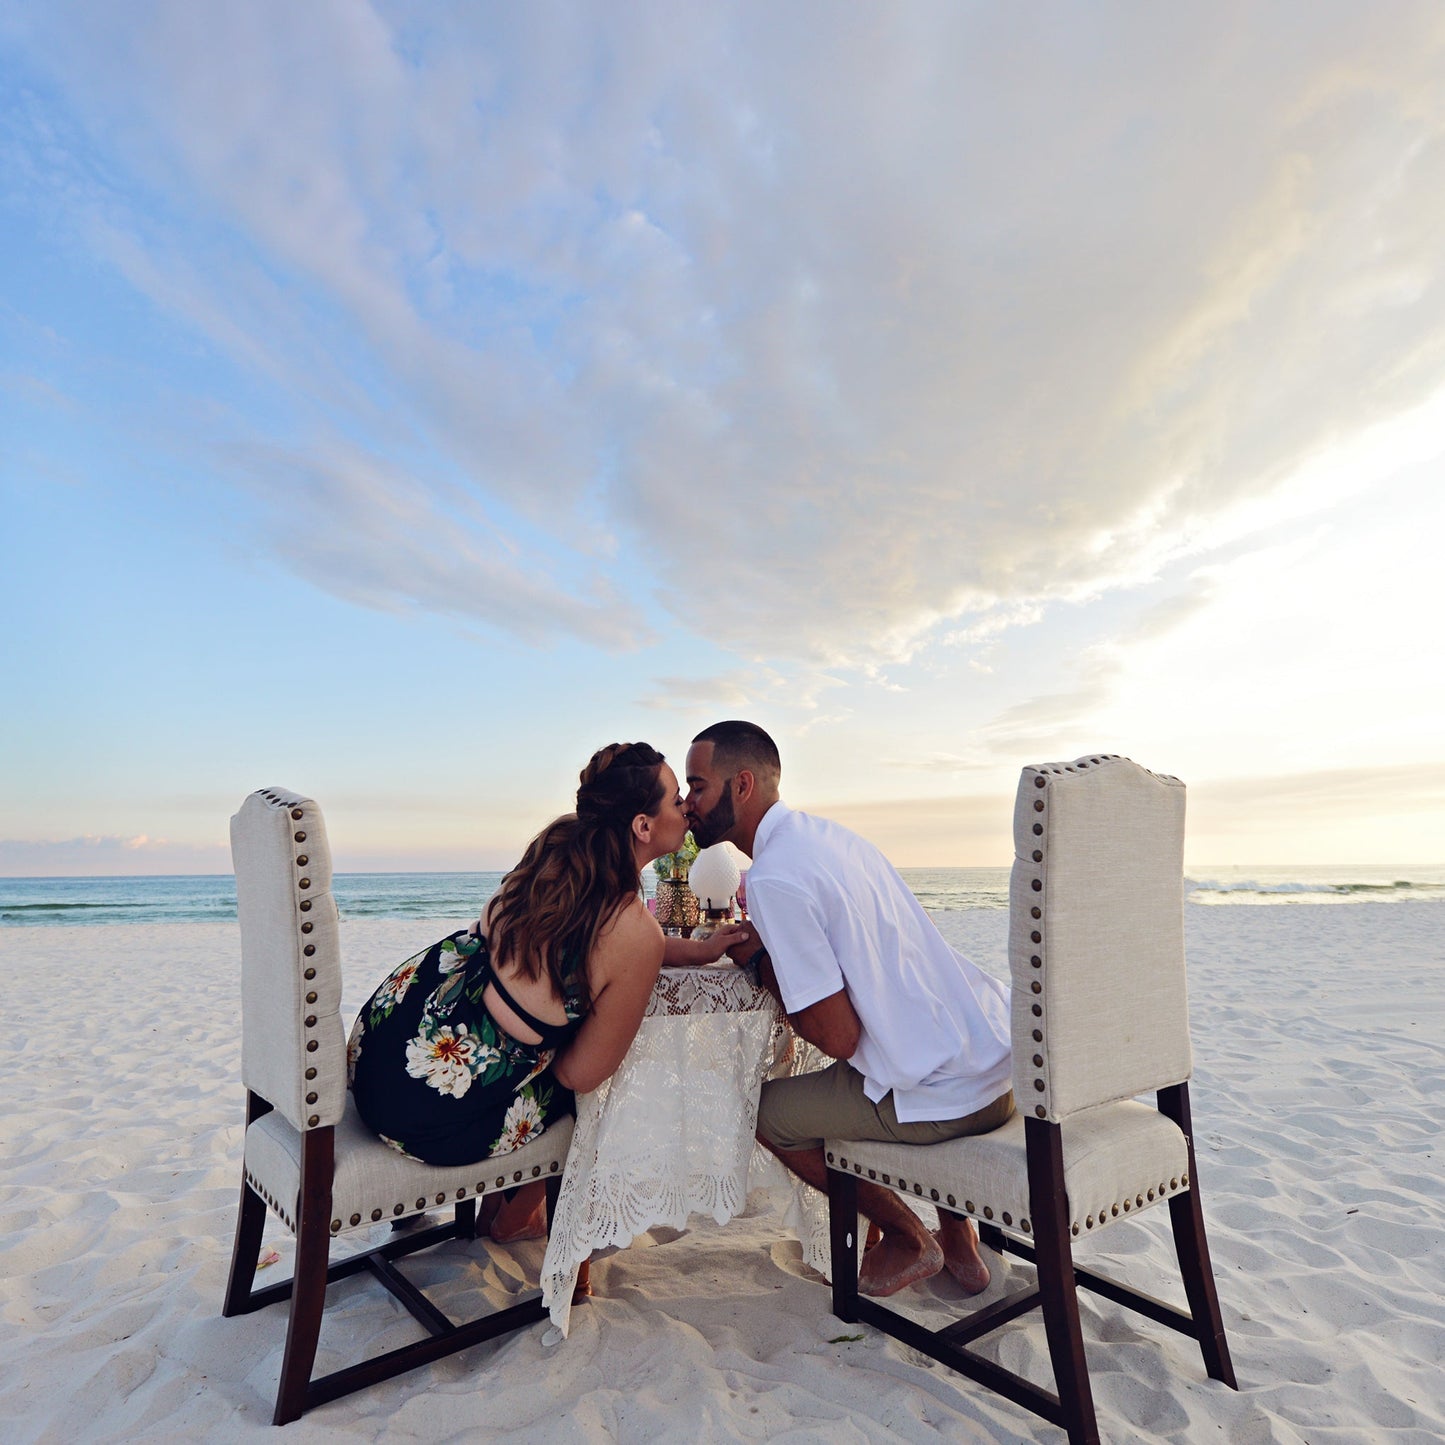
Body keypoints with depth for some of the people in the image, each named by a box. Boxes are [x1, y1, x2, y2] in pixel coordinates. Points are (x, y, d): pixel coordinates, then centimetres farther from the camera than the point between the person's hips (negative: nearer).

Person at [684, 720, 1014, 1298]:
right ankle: (956, 1236, 33)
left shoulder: (774, 878, -20)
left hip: (945, 1093, -9)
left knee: (763, 1110, 9)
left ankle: (907, 1238, 21)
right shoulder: (825, 832, 8)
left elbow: (838, 1037, -18)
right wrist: (764, 944, 8)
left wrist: (760, 962, -5)